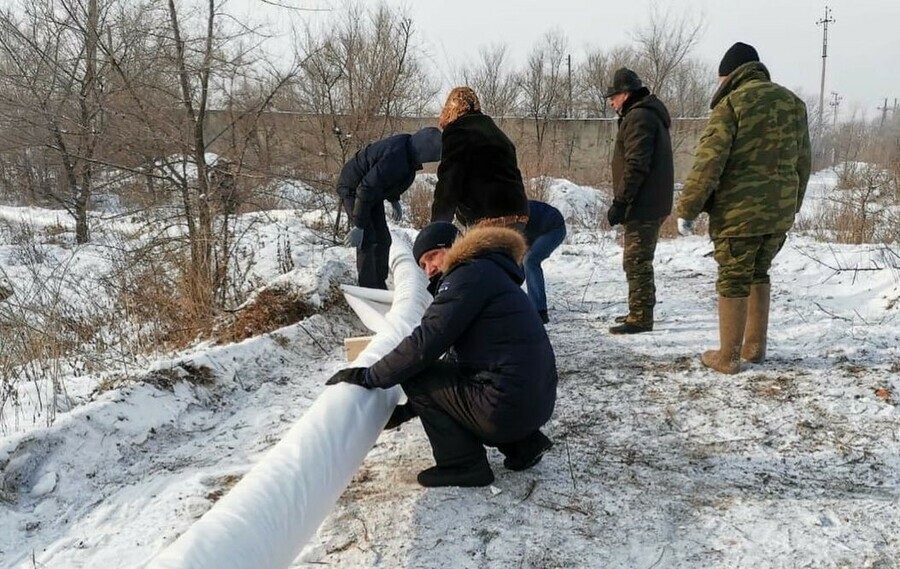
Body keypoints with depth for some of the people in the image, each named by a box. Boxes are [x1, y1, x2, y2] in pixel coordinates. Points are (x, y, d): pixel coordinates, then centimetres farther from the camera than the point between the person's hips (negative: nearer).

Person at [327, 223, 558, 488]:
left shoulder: (470, 276, -10)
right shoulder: (490, 275, 20)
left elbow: (425, 343, -17)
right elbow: (463, 360, 23)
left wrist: (369, 376, -7)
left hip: (508, 407, -9)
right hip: (538, 402, 10)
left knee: (415, 375, 1)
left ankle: (463, 465, 4)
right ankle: (523, 444, 19)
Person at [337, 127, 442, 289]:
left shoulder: (406, 146, -8)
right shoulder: (395, 157, -37)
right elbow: (365, 190, -34)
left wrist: (394, 200, 15)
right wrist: (359, 227, -29)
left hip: (372, 191, 10)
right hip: (353, 189, -10)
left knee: (383, 239, 11)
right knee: (369, 242, -14)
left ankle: (379, 287, 21)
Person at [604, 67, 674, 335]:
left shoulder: (638, 117, -14)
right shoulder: (649, 114, 20)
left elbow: (636, 166, -22)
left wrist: (620, 202, -20)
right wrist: (623, 202, 21)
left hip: (643, 205, -11)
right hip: (651, 204, 11)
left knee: (636, 261, -7)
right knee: (640, 260, 17)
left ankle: (640, 318, -3)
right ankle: (639, 312, 26)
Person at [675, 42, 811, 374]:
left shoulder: (732, 103, -9)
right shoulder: (793, 102, 11)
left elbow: (708, 162, -15)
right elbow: (803, 162, 16)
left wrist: (687, 209, -11)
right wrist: (793, 205, 26)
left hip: (738, 212, -6)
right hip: (779, 211, 6)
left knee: (733, 281, 2)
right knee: (758, 274, 20)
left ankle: (728, 357, 9)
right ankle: (755, 347, 27)